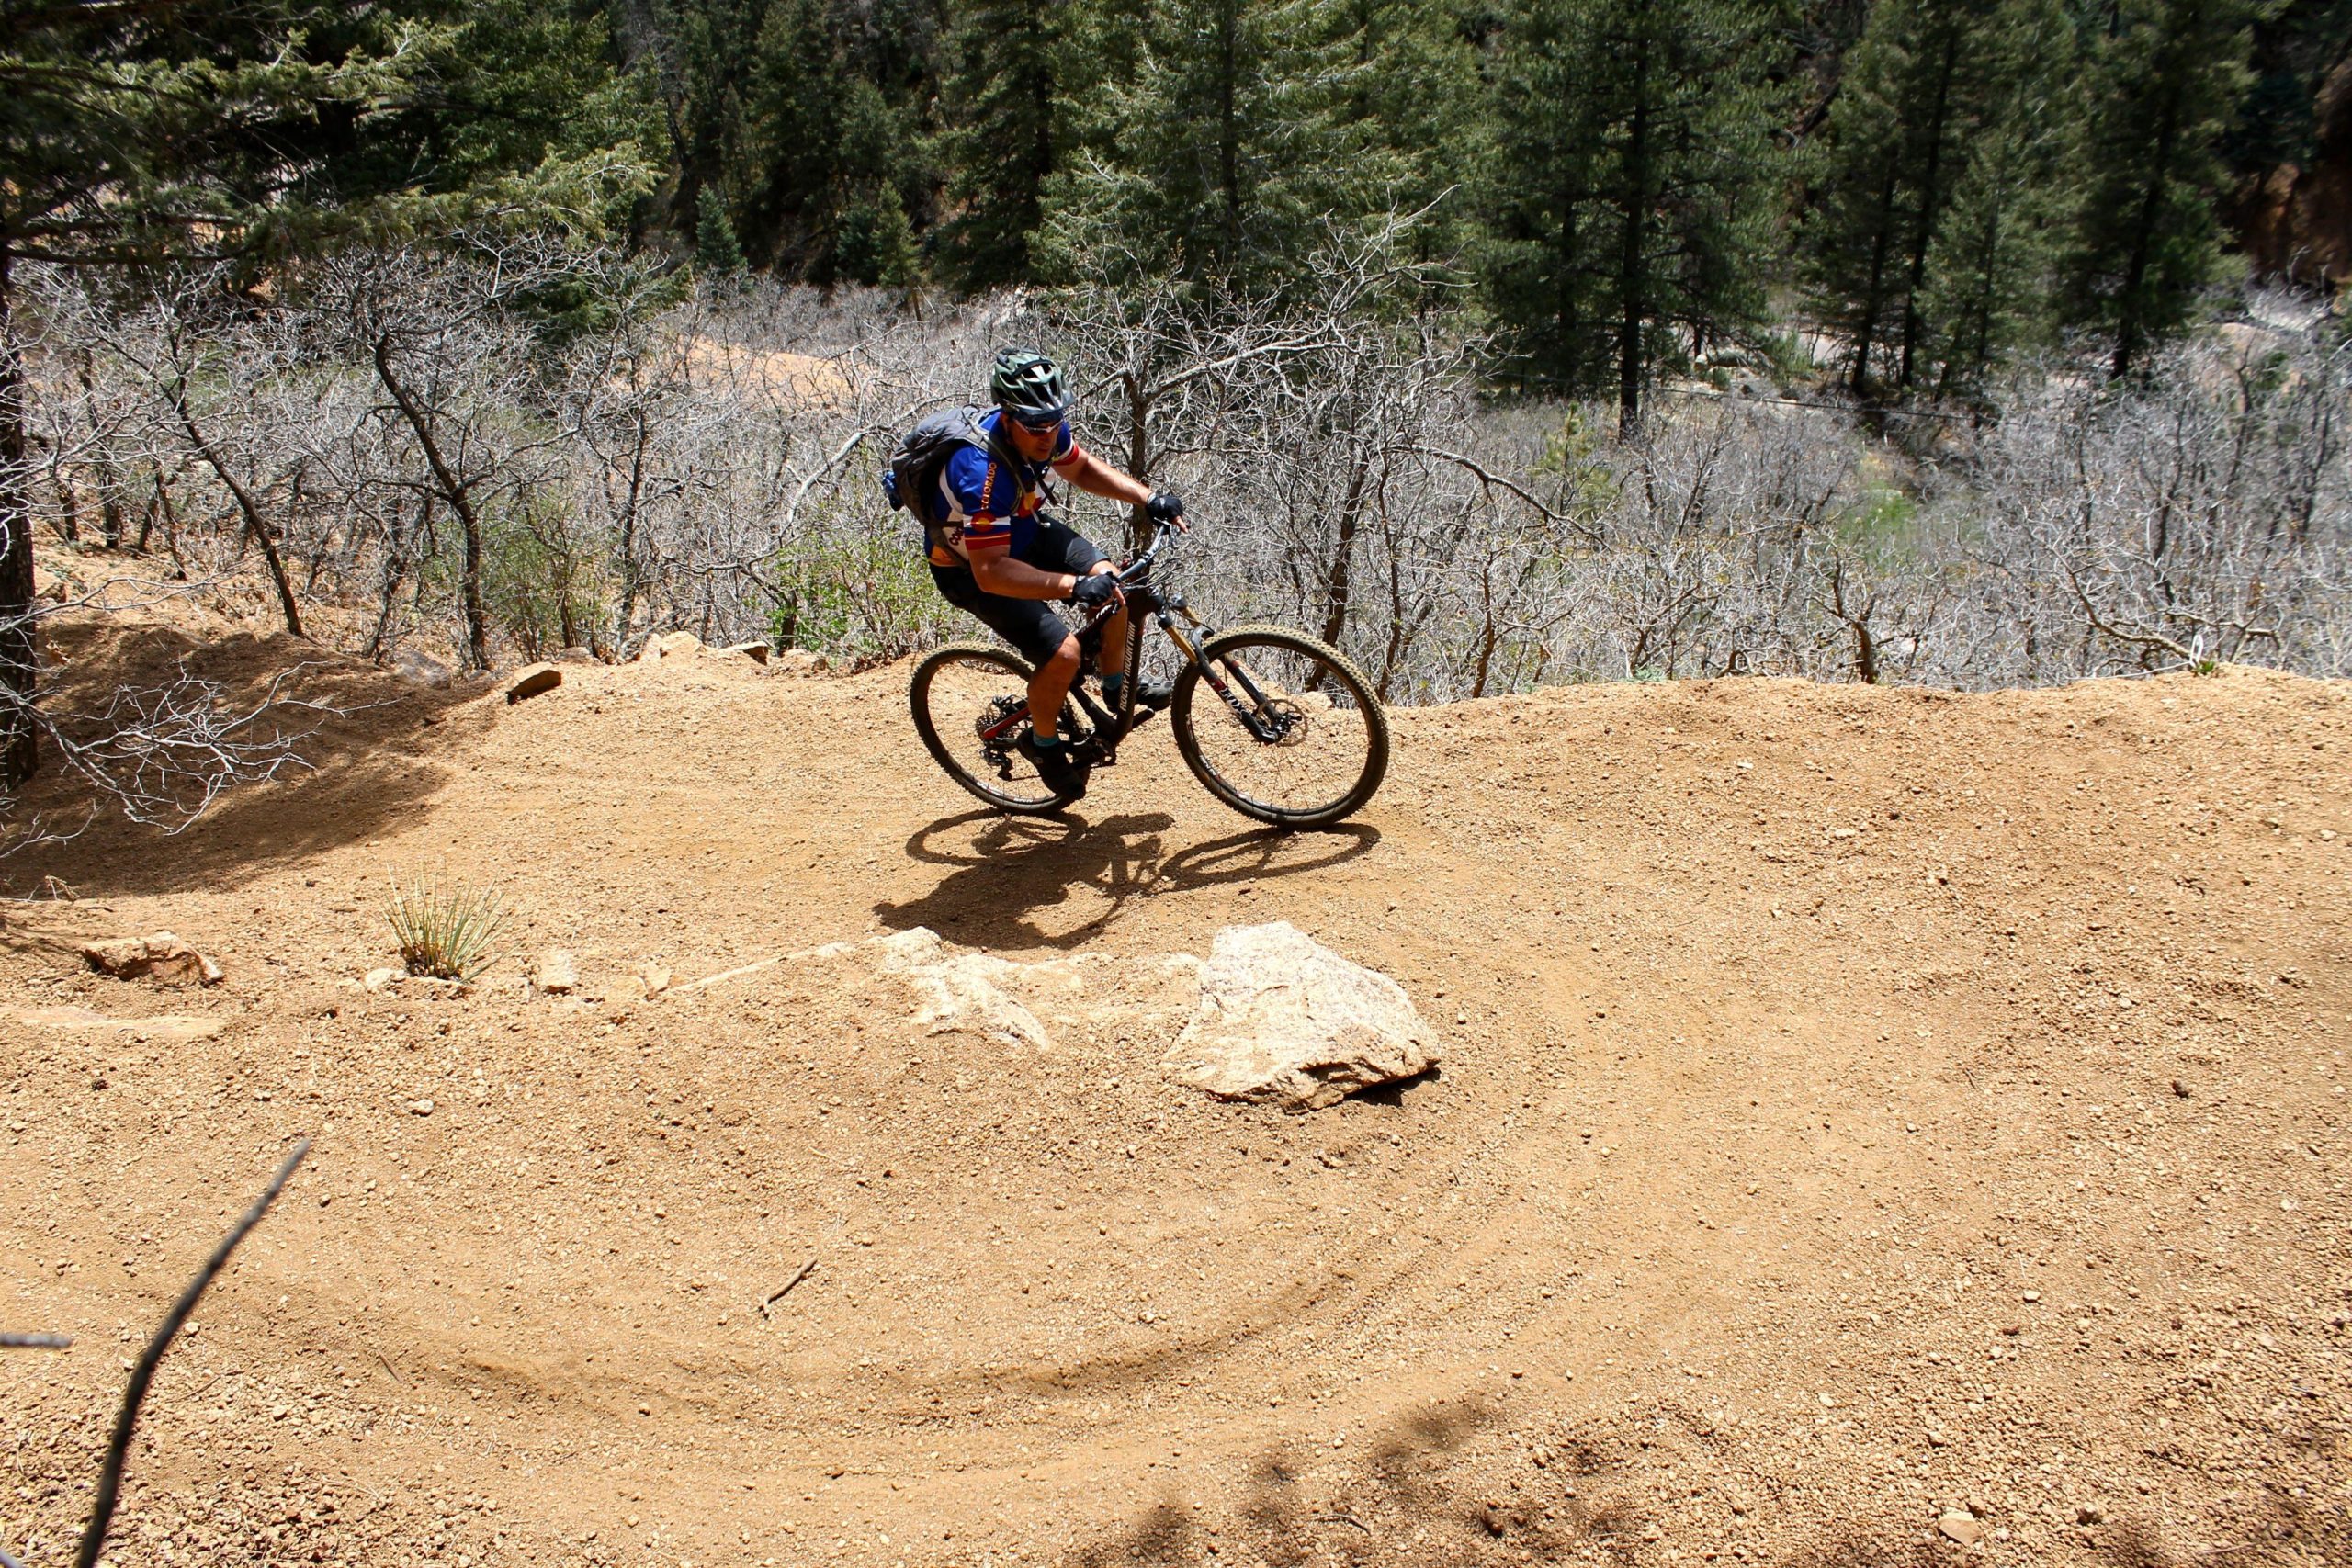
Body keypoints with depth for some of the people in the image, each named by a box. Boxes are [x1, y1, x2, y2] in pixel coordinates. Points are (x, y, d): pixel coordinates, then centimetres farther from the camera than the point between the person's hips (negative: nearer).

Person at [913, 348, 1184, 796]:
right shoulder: (981, 471, -39)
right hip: (970, 568, -7)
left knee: (1112, 586, -10)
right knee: (1063, 653, -18)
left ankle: (1116, 687, 16)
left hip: (1024, 532, 7)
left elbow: (1083, 468, 6)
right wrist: (1072, 586, -48)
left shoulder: (1045, 429, -16)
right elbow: (991, 572, -40)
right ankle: (1043, 742, 10)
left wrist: (1148, 497, -7)